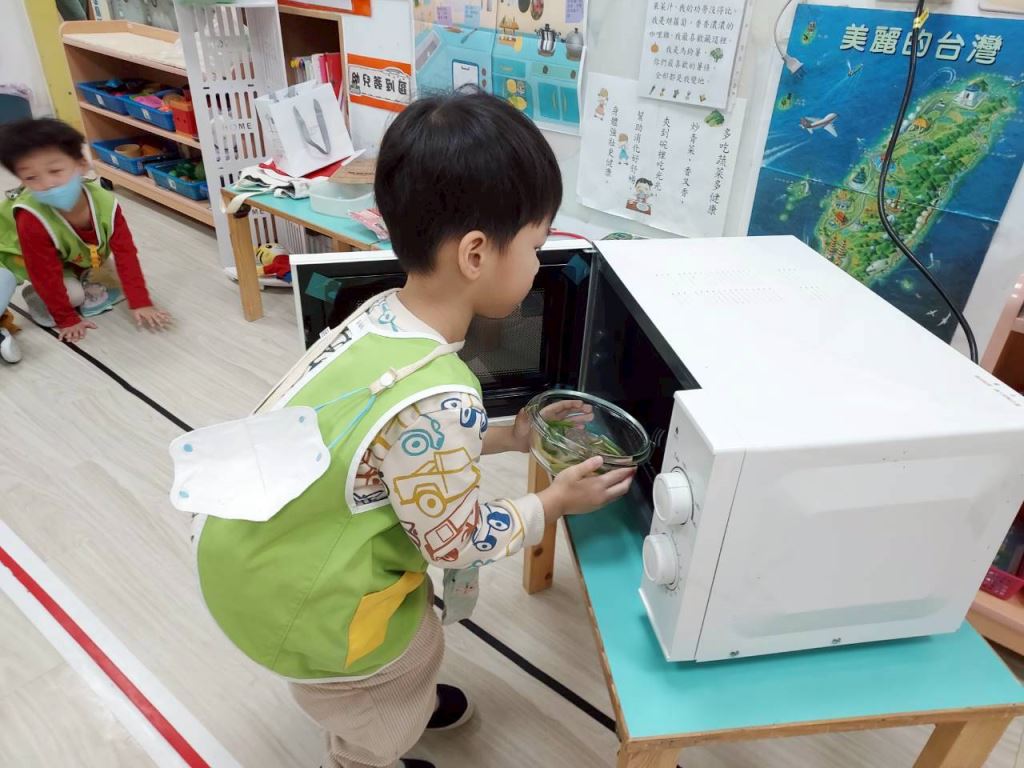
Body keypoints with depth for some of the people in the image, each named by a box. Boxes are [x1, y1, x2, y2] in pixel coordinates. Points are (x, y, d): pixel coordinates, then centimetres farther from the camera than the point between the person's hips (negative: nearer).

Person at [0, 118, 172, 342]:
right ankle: (37, 299, 5)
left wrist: (140, 303, -26)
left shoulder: (105, 203, -33)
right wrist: (66, 320, -22)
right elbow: (47, 276, -32)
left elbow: (125, 254, -25)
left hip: (80, 256, 4)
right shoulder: (32, 220, -42)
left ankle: (85, 283, 18)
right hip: (22, 258, -4)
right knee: (73, 294, -21)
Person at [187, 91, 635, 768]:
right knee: (396, 690, 23)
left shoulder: (384, 315, -10)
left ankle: (399, 700, 64)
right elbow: (457, 543, -19)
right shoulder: (438, 399, -36)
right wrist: (555, 502, -6)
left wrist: (509, 436, 6)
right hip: (293, 596, -7)